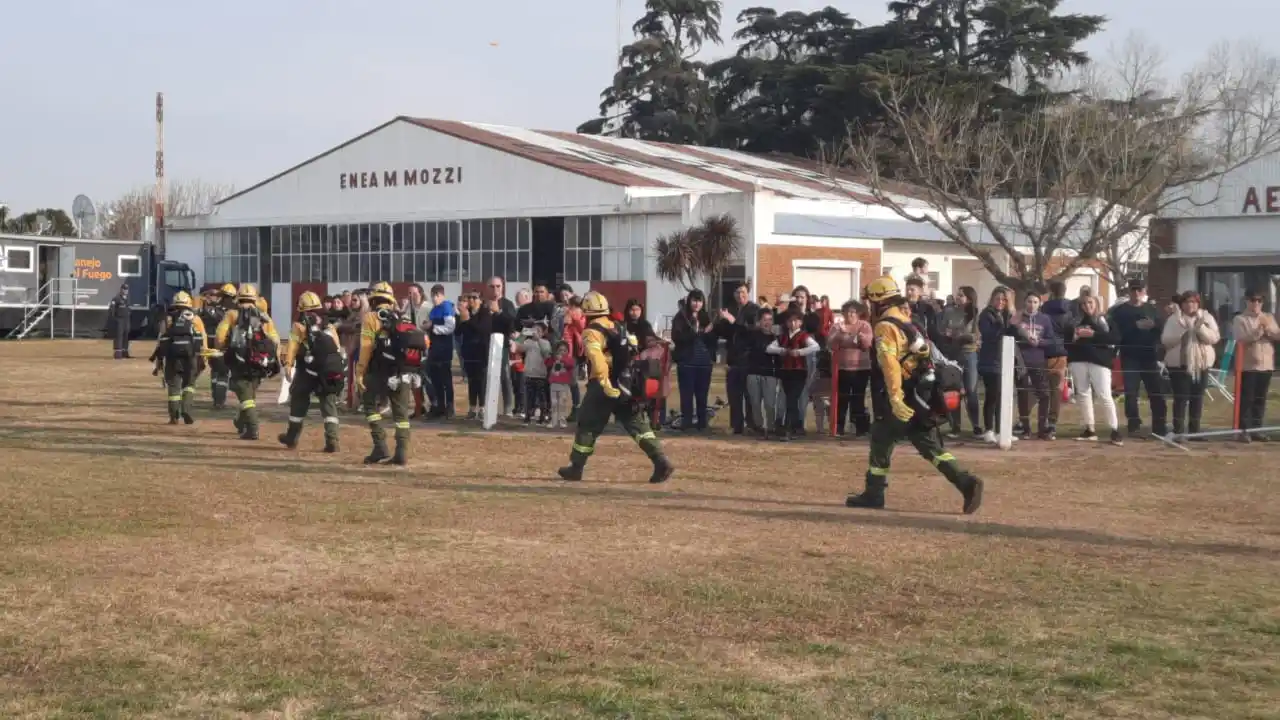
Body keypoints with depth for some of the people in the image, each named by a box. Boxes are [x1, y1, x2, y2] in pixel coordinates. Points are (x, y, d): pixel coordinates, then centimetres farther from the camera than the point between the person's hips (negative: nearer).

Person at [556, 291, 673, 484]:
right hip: (625, 386, 6)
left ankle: (575, 468, 18)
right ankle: (661, 463, -10)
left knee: (587, 426, 9)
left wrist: (605, 384, -31)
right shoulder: (617, 328, 14)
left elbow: (596, 358, -27)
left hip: (604, 387, -6)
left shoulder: (592, 333, -10)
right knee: (638, 424, 3)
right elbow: (633, 350, 21)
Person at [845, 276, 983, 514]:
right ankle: (967, 483, -9)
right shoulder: (908, 323, 16)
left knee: (880, 444, 9)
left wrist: (895, 399, -33)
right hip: (919, 399, 8)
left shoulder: (885, 327, -12)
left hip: (901, 402, -8)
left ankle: (873, 494, 19)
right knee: (931, 448, 5)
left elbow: (889, 363, -25)